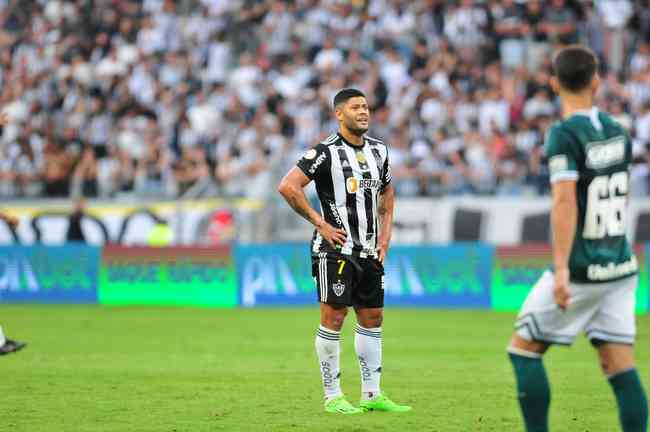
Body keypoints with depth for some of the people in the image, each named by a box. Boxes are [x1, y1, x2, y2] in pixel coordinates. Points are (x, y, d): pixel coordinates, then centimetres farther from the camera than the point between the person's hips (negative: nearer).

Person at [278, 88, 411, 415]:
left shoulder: (378, 150, 11)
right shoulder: (326, 152, -11)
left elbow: (387, 193, 26)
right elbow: (288, 186, -18)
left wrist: (385, 236, 13)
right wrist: (320, 223, -15)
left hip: (369, 250, 7)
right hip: (336, 249, -7)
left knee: (372, 318, 9)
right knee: (333, 317, -5)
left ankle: (372, 394, 15)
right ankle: (332, 397, 1)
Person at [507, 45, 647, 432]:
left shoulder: (565, 135, -12)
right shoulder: (617, 132, 8)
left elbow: (565, 202, -22)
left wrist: (561, 269, -26)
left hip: (581, 270, -6)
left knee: (524, 350, 8)